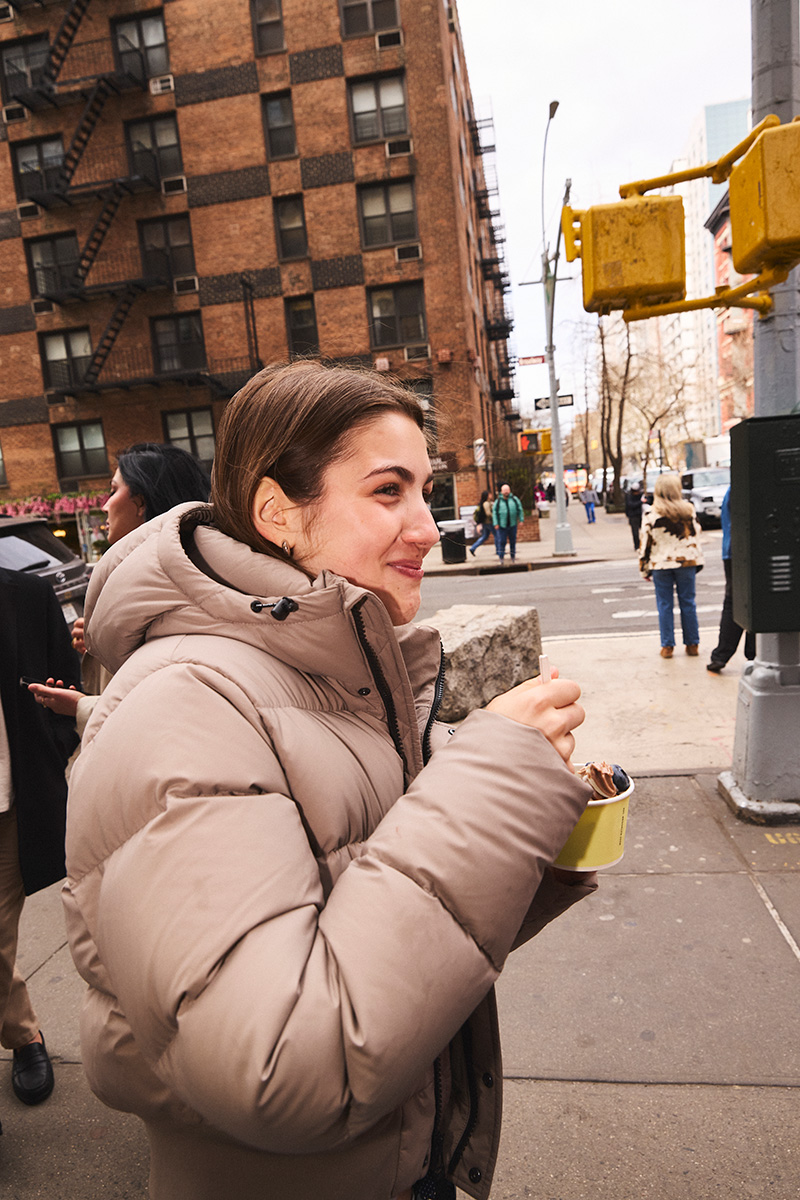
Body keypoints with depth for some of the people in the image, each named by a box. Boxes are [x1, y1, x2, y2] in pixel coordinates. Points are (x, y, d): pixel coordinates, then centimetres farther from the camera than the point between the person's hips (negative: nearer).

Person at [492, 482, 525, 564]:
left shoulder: (514, 499, 5)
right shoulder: (498, 501, 2)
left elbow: (520, 510, 6)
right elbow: (494, 513, 1)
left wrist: (521, 520, -2)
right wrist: (496, 524, -7)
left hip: (512, 524, 2)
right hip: (502, 525, -2)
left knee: (513, 541, 9)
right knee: (501, 541, -6)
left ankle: (513, 557, 20)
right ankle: (501, 557, 1)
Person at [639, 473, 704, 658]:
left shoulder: (650, 514, -6)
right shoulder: (688, 509, 0)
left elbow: (645, 543, -4)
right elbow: (695, 535, 4)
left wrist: (644, 568, 4)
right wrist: (698, 560, 12)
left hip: (660, 564, -2)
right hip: (686, 562, 2)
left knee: (664, 605, 5)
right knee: (688, 603, 9)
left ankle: (667, 646, 8)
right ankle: (692, 644, 15)